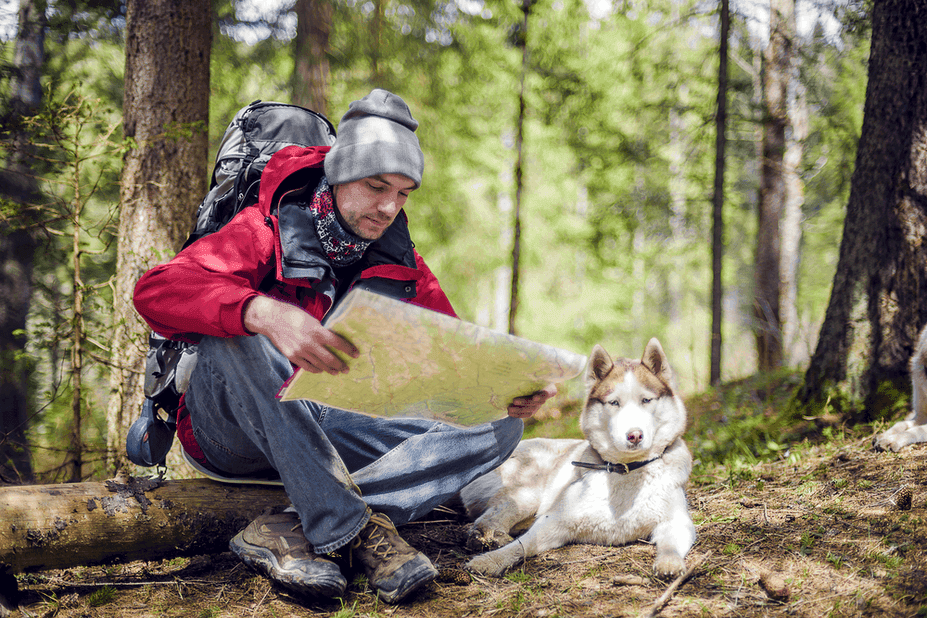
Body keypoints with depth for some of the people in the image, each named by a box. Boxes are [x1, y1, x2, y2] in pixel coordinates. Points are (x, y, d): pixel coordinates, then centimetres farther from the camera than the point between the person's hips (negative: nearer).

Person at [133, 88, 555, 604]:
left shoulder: (399, 263, 8)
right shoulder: (267, 232, -10)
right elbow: (157, 289, -27)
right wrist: (267, 315, -46)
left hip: (336, 430, 5)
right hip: (235, 436, -5)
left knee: (497, 427, -14)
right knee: (237, 335, -36)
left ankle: (292, 532, -29)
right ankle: (356, 529, -32)